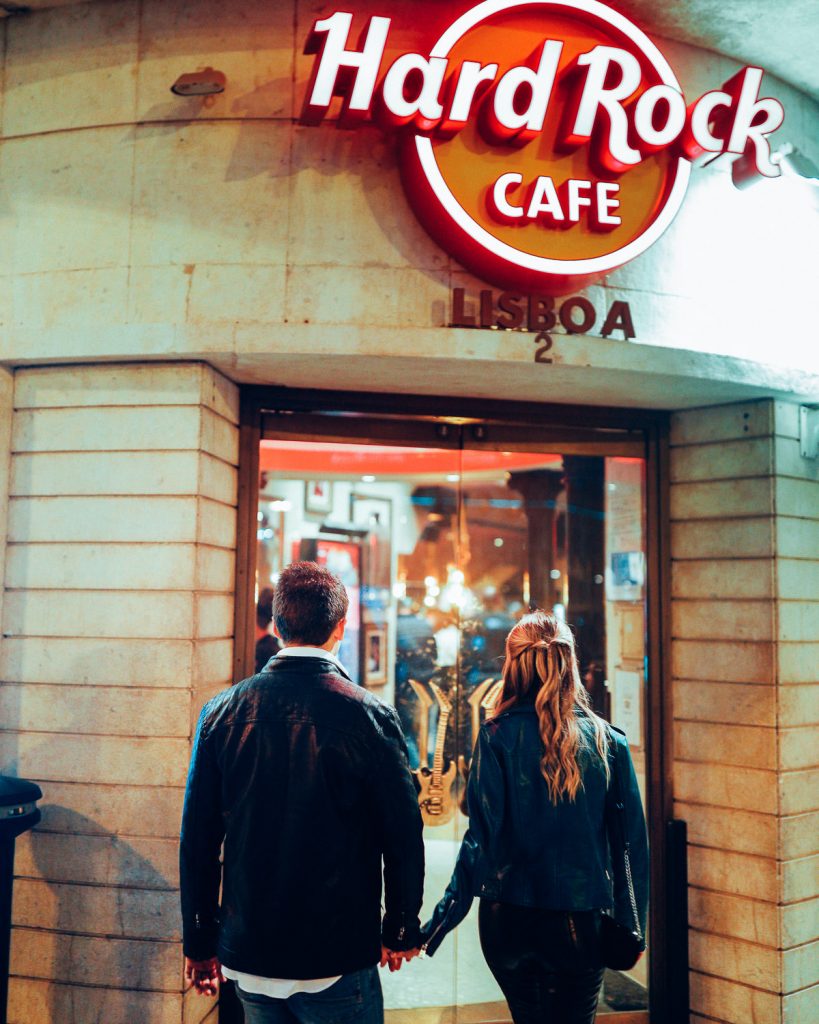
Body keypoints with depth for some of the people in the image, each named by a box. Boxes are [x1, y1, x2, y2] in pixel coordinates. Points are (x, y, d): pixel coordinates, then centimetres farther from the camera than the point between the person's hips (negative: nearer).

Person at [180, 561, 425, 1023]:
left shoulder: (222, 712, -5)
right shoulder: (368, 714, -14)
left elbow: (197, 837, 0)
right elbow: (403, 834, -10)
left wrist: (200, 943, 11)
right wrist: (401, 932, 6)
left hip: (247, 954, 4)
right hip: (337, 959, -3)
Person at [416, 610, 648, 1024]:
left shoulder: (499, 737, -10)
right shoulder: (608, 742, -5)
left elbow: (481, 837, -13)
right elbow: (632, 842, -2)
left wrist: (442, 919, -7)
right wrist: (631, 927, 8)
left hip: (508, 921, 0)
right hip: (579, 924, 0)